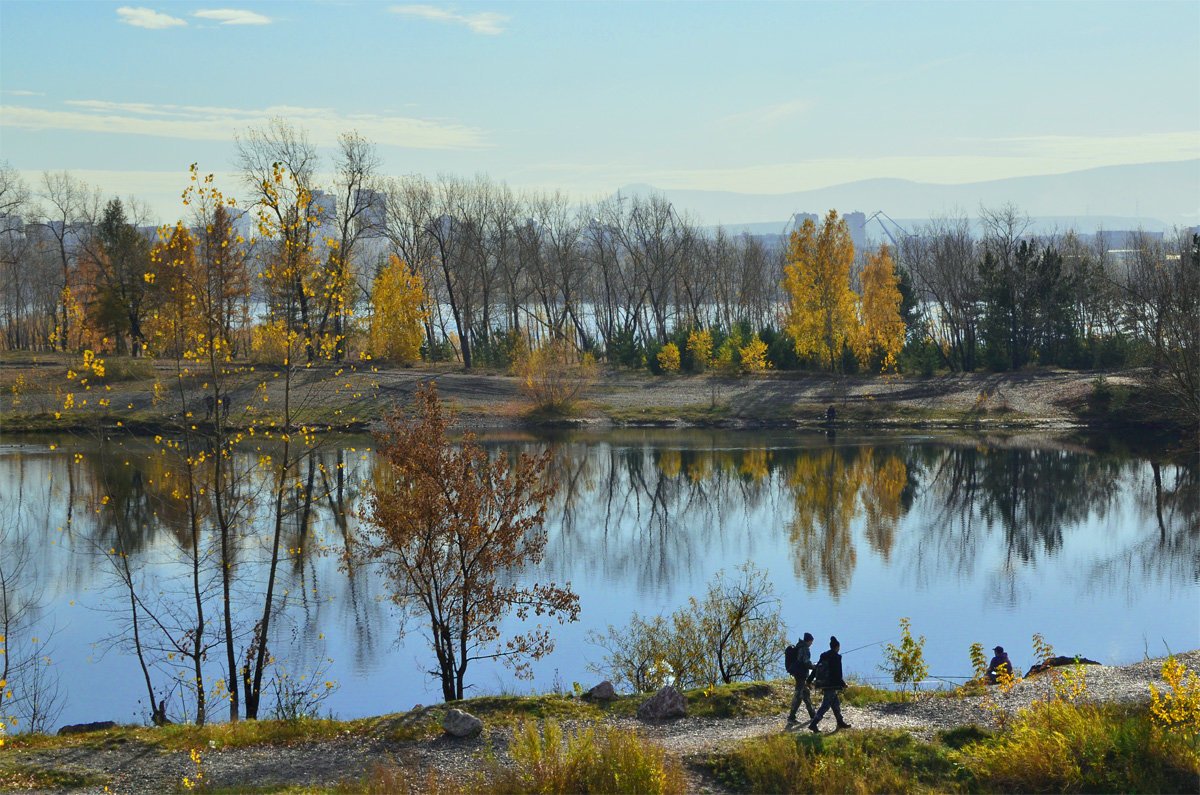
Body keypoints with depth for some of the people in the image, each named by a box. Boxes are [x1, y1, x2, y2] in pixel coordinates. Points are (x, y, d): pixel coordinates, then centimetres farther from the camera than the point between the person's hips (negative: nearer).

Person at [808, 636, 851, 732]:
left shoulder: (823, 656, 9)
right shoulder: (836, 657, -14)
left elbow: (815, 669, 12)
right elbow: (838, 674, -17)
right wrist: (843, 684, -5)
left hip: (824, 684, 9)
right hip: (831, 685, -9)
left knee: (836, 704, 21)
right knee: (826, 705, -8)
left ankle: (840, 723, 33)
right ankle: (813, 724, -16)